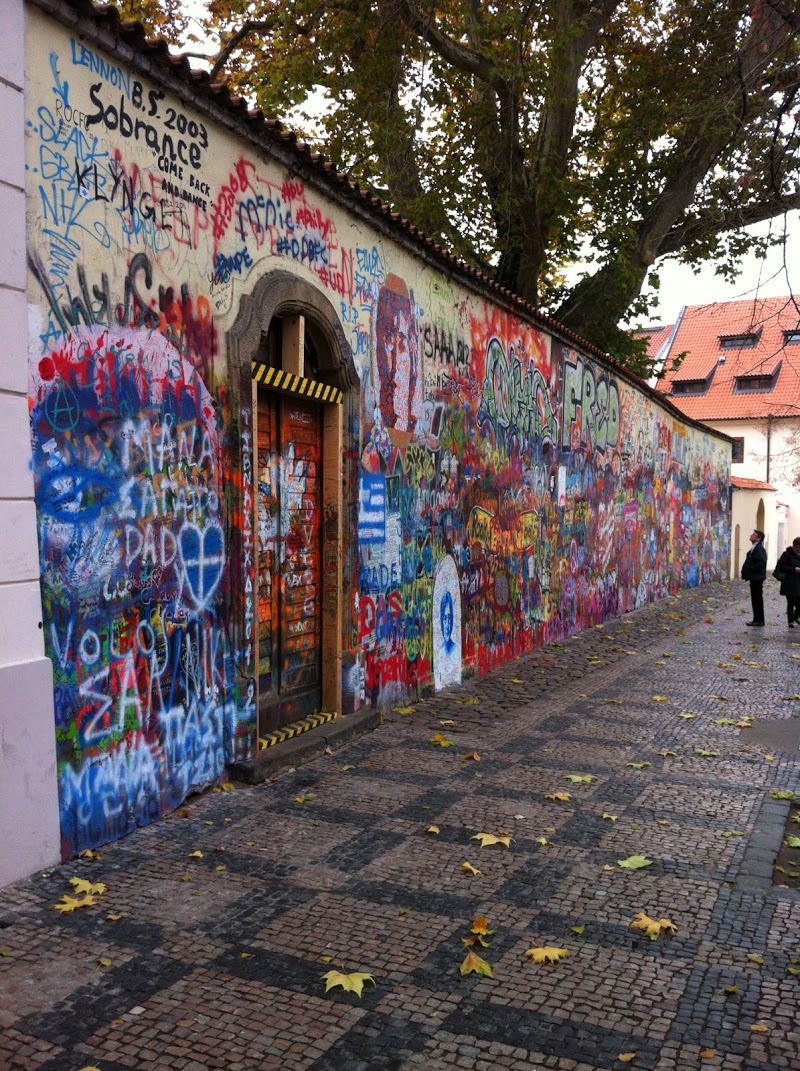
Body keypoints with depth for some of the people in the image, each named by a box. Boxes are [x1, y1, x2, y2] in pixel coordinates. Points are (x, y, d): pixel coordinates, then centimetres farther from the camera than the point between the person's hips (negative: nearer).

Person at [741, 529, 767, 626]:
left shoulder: (759, 549, -18)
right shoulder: (754, 548, 14)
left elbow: (762, 562, -27)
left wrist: (751, 570, -20)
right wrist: (746, 572, 12)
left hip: (757, 578, -10)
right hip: (754, 578, 10)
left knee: (757, 599, -4)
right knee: (755, 599, 14)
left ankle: (759, 621, 2)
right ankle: (757, 619, 22)